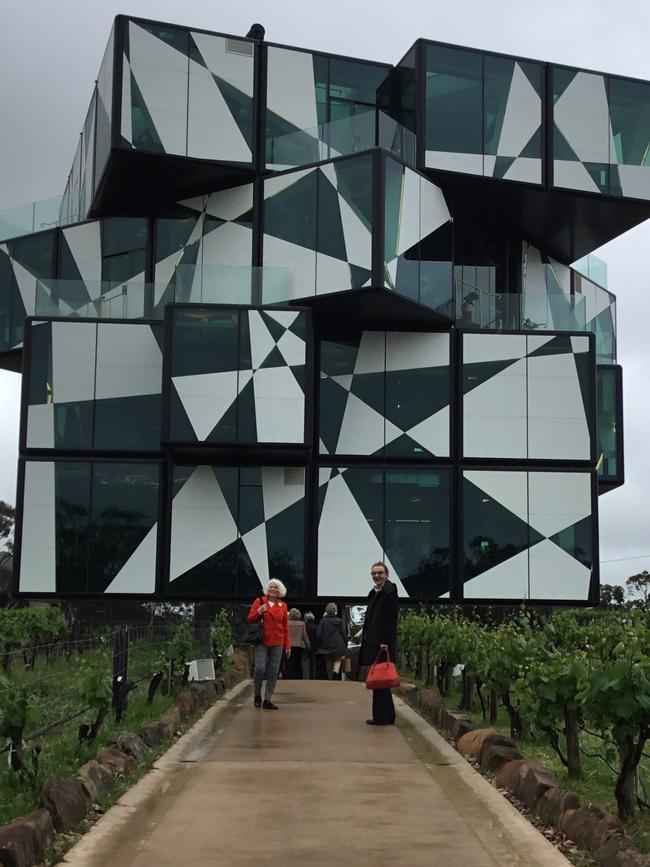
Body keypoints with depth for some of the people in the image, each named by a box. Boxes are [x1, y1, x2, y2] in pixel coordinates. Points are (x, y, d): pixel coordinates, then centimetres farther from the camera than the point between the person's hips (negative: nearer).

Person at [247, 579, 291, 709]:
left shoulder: (283, 606, 11)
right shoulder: (259, 601, 5)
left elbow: (285, 627, 12)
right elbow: (250, 619, 6)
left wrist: (287, 645, 6)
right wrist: (259, 611, -13)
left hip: (277, 643, 2)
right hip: (261, 642, -2)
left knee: (273, 673, 0)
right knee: (260, 668, -14)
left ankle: (267, 700, 6)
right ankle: (257, 696, 8)